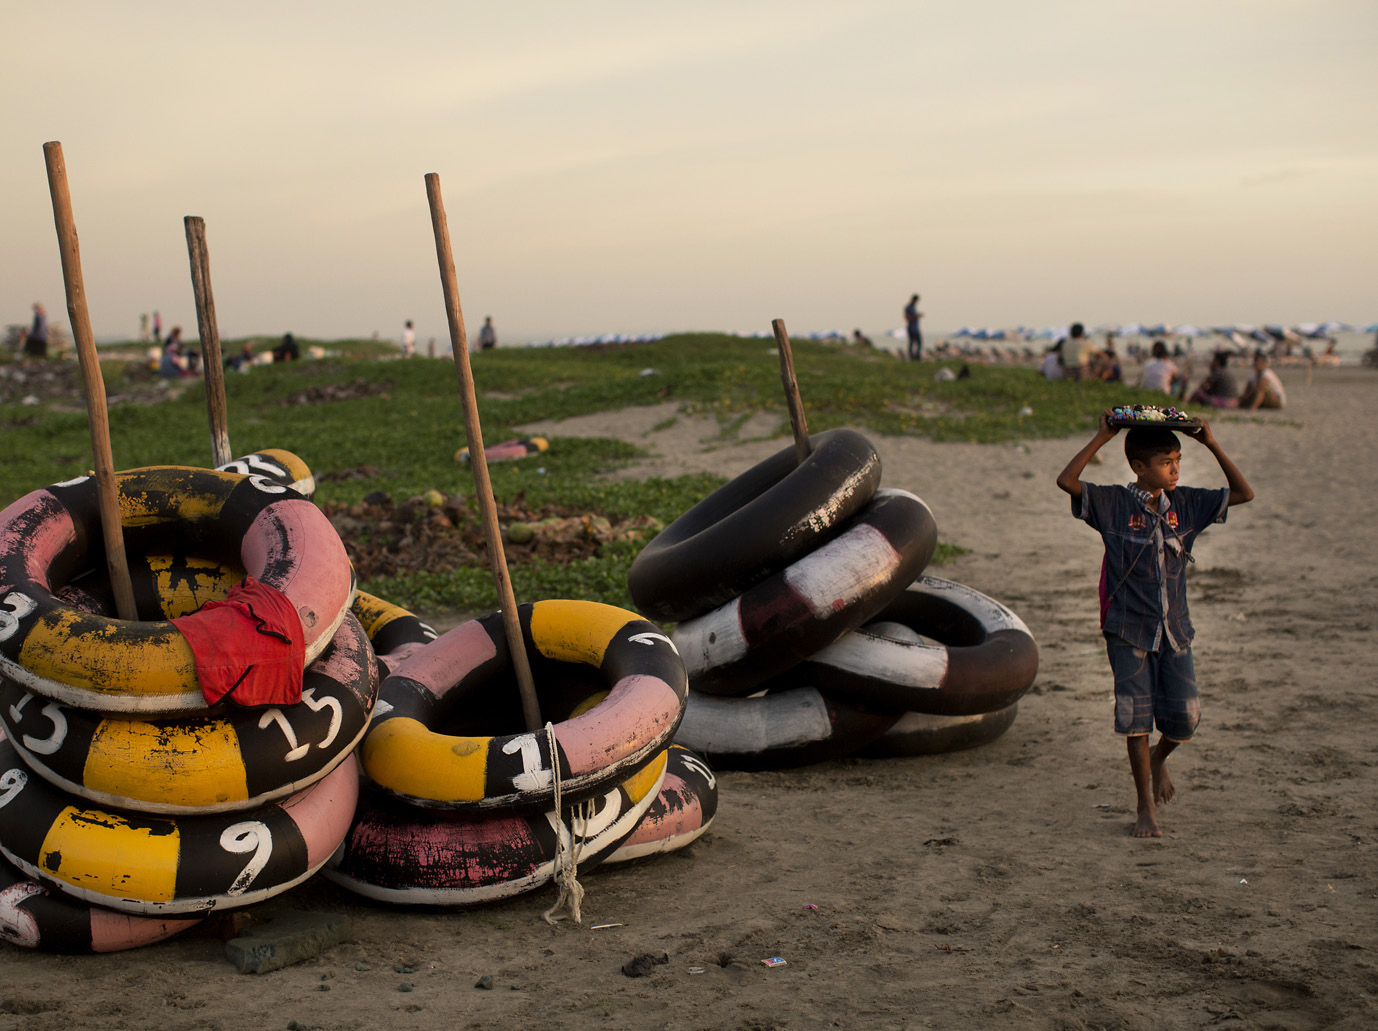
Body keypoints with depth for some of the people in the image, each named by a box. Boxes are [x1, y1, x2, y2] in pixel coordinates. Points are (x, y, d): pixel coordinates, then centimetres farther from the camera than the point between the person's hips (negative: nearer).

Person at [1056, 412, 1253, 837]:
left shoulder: (1187, 504, 4)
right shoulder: (1113, 504, -8)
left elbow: (1244, 493, 5)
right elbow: (1066, 481, -20)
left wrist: (1212, 445, -2)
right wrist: (1101, 437, -17)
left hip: (1174, 629, 3)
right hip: (1128, 630, -3)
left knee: (1185, 718, 1)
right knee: (1136, 717, -1)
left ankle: (1158, 759, 36)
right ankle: (1145, 806, 12)